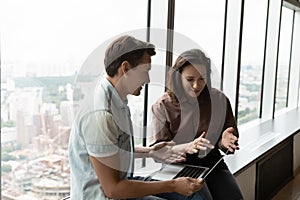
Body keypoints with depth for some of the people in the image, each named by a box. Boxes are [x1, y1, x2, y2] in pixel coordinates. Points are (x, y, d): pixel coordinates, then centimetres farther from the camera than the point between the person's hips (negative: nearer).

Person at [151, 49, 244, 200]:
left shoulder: (219, 100, 0)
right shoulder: (163, 106, -6)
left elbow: (223, 146, 7)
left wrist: (224, 142, -18)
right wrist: (188, 147, -26)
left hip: (212, 162, 3)